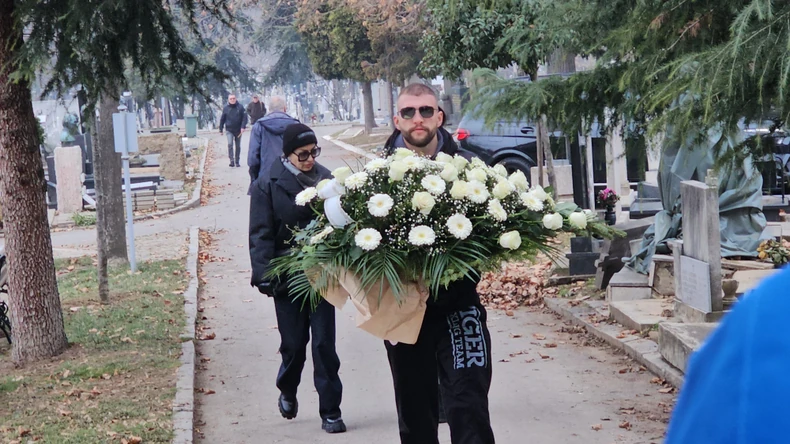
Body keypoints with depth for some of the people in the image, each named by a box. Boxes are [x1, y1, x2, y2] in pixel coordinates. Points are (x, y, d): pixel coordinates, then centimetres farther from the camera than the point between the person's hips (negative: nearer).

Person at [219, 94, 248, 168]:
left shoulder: (240, 107, -3)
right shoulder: (226, 108, 0)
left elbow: (244, 117, -6)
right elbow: (222, 119, 6)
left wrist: (243, 126, -18)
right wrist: (221, 129, 7)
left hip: (238, 130, 1)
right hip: (229, 130, -1)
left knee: (238, 146, 9)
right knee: (230, 144, -18)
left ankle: (237, 161, 21)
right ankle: (232, 161, -19)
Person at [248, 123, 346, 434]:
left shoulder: (325, 179, 1)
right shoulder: (268, 186, -5)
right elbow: (260, 234, -6)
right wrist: (264, 274, -15)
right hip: (287, 277, -1)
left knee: (324, 343, 0)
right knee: (293, 343, 8)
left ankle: (330, 411, 9)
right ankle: (288, 392, 37)